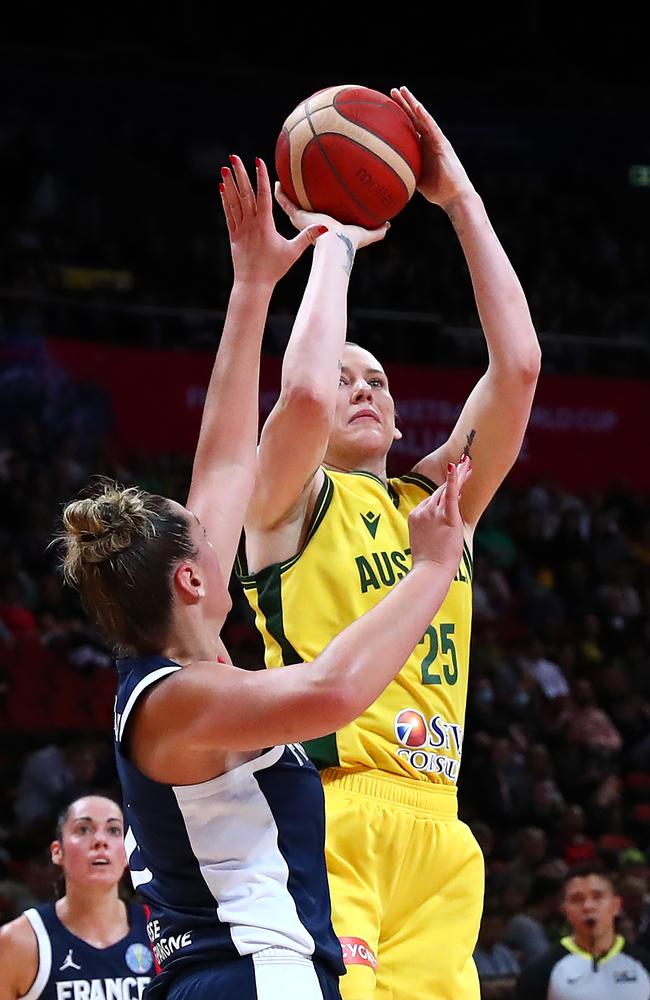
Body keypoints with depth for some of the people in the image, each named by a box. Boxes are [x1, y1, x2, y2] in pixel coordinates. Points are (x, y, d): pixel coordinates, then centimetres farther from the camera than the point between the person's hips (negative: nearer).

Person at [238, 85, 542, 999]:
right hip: (328, 815, -6)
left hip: (436, 829, 6)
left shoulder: (438, 501, 23)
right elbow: (304, 391, -14)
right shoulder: (288, 499, 8)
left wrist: (461, 200, 12)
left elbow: (518, 366, 13)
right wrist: (334, 241, 0)